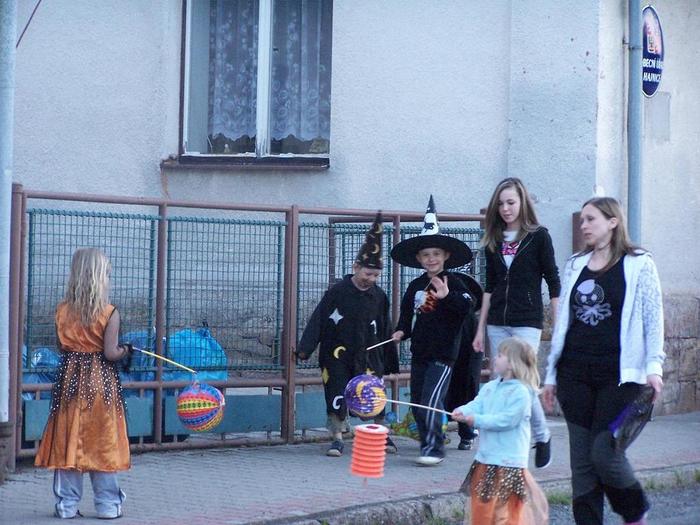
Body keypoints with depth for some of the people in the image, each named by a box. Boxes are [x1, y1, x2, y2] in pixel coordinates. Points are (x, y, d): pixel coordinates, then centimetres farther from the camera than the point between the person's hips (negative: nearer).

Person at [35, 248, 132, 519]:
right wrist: (125, 350, 6)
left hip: (70, 379, 3)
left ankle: (66, 504, 9)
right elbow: (111, 353, -14)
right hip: (102, 381, -3)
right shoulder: (109, 313, -11)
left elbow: (62, 345, 3)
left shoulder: (62, 310, -1)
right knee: (103, 442, 6)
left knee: (67, 442, 7)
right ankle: (108, 504, 11)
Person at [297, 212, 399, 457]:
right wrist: (305, 347, -10)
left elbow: (384, 331, 11)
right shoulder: (337, 292, -7)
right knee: (337, 397, -1)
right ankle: (337, 439, 10)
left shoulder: (379, 296, 3)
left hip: (367, 355, 2)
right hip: (337, 354, -2)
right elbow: (317, 320, -5)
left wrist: (389, 361, 16)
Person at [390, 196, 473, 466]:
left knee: (431, 401, -16)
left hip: (443, 353, -7)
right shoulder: (416, 286, 10)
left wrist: (448, 296, -37)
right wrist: (402, 331, 4)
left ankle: (434, 448, -11)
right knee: (417, 403, 11)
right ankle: (429, 442, 24)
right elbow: (407, 312, 20)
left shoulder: (453, 283, -9)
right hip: (419, 352, 7)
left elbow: (467, 307, -24)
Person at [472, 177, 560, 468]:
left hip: (527, 322, -5)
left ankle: (542, 436, 9)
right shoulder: (494, 240, 11)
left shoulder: (538, 236, -2)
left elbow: (553, 283, -2)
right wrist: (481, 328, 13)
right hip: (497, 323, 5)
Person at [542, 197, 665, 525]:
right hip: (575, 376, 5)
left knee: (605, 453, -11)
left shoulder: (638, 265, 0)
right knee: (582, 460, 4)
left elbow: (653, 319, -3)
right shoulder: (575, 266, 13)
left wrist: (653, 366, -14)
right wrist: (551, 374, 16)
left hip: (619, 377, -5)